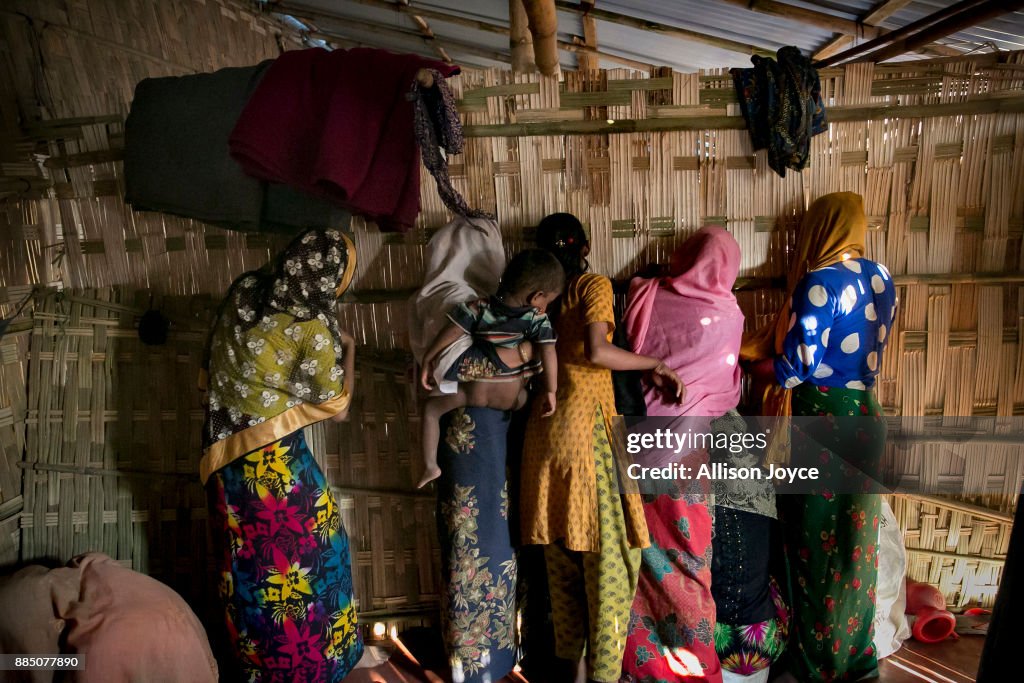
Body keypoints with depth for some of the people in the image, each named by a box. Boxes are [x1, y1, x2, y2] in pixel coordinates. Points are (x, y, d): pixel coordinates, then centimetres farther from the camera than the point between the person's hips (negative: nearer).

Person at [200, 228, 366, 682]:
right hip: (270, 457, -7)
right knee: (306, 549, 12)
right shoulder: (313, 331, -21)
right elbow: (337, 408, -9)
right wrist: (348, 348, 2)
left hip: (225, 448, 7)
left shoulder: (244, 290, -3)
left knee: (249, 556, 21)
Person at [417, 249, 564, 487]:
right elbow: (549, 354, -17)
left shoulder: (479, 307, -6)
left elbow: (448, 336, -5)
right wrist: (550, 392, -9)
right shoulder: (537, 318, -8)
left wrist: (427, 361, 5)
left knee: (430, 408, 18)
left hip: (474, 391, -1)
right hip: (512, 397, 1)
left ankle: (430, 466, 9)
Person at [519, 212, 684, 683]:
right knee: (608, 557, 3)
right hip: (586, 426, -6)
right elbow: (596, 352, -18)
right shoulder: (594, 285, -4)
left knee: (562, 557, 14)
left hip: (544, 427, 6)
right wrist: (655, 364, -6)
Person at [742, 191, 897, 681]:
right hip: (866, 416, 7)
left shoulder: (820, 281, -17)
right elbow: (865, 350, 12)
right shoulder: (881, 278, 6)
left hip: (820, 421, -7)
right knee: (855, 540, 17)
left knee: (816, 544, 7)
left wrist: (746, 359, -1)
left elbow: (795, 367, -19)